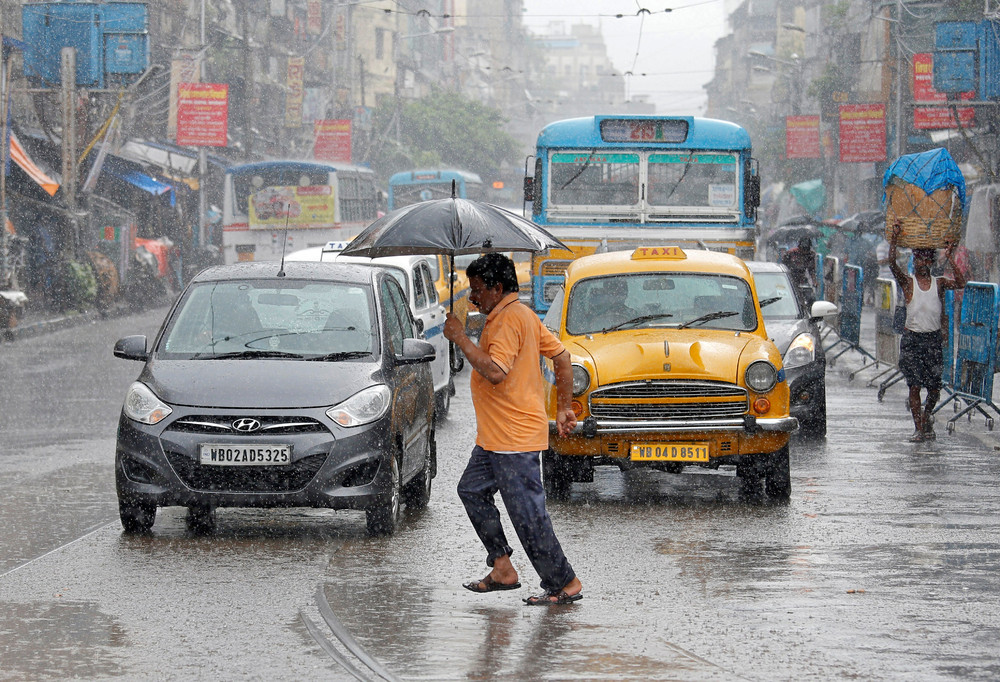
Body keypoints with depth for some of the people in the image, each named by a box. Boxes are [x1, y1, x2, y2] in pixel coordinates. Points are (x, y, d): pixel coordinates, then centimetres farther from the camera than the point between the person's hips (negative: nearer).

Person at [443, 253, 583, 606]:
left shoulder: (509, 319, -18)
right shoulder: (523, 315, 14)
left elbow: (495, 371, -29)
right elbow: (562, 357, 17)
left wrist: (460, 338, -20)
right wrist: (563, 408, 19)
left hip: (514, 438, -11)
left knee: (528, 514, -7)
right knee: (472, 489, 16)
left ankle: (564, 583, -1)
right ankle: (502, 569, 18)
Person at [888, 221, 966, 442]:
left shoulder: (938, 283, 5)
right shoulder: (907, 282, 0)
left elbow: (960, 283, -11)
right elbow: (892, 263, -14)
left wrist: (950, 258, -13)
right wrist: (895, 238, -21)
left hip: (933, 339, 2)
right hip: (911, 338, -2)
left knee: (934, 387, 3)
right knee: (914, 386, -6)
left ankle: (926, 416, 30)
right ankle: (919, 429, 1)